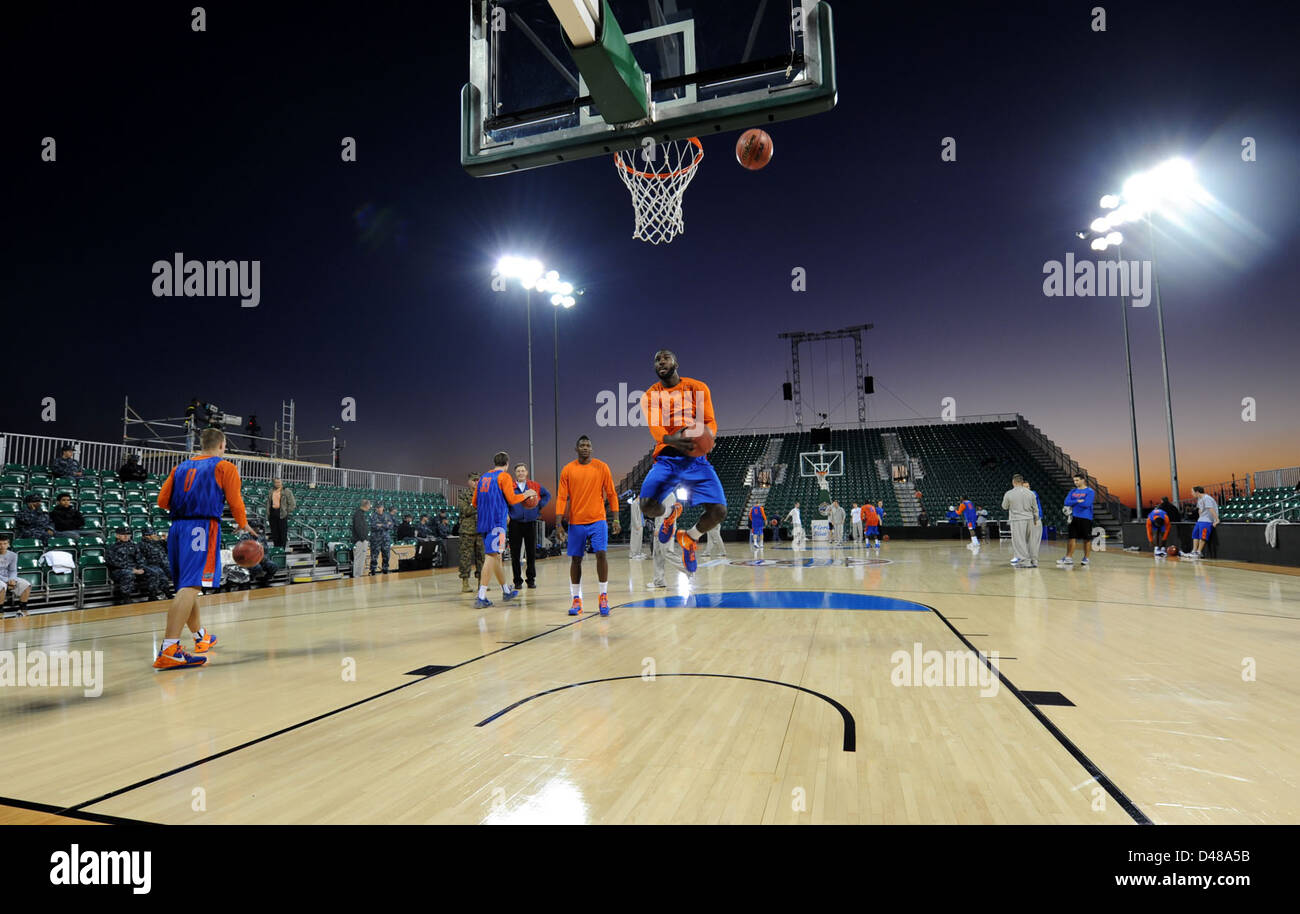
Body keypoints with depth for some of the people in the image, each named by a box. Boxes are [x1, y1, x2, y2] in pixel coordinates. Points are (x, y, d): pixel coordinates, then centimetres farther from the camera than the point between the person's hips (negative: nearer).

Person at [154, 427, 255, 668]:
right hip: (202, 527, -7)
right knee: (190, 586, -16)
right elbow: (235, 502, 0)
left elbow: (162, 500, 12)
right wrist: (244, 525, 18)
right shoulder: (225, 467, 5)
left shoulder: (181, 467, 20)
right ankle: (168, 650, -27)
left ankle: (201, 636, 37)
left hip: (177, 527, 7)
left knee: (187, 585, 18)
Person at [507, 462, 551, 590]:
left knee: (531, 552, 5)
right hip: (515, 523, -1)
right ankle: (518, 580, 10)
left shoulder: (535, 486, 5)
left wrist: (539, 505, 2)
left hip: (531, 522, 1)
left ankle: (531, 579, 16)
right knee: (515, 553, 2)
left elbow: (547, 495, 15)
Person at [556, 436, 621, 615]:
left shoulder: (602, 467, 2)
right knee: (575, 559, 4)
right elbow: (562, 497, 2)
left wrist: (615, 518, -1)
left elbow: (611, 494, 5)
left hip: (598, 520, -1)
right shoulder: (567, 470, 3)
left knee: (601, 554, -12)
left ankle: (604, 597, 0)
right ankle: (577, 600, 14)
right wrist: (559, 521, -7)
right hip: (576, 522, 1)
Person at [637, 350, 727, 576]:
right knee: (647, 506, -24)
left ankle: (690, 537, 19)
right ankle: (670, 513, 16)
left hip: (695, 457, 1)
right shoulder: (650, 396, 6)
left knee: (718, 511, -15)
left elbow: (710, 422, 4)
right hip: (667, 457, 0)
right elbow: (655, 428, -10)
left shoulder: (698, 388, 7)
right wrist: (672, 439, -33)